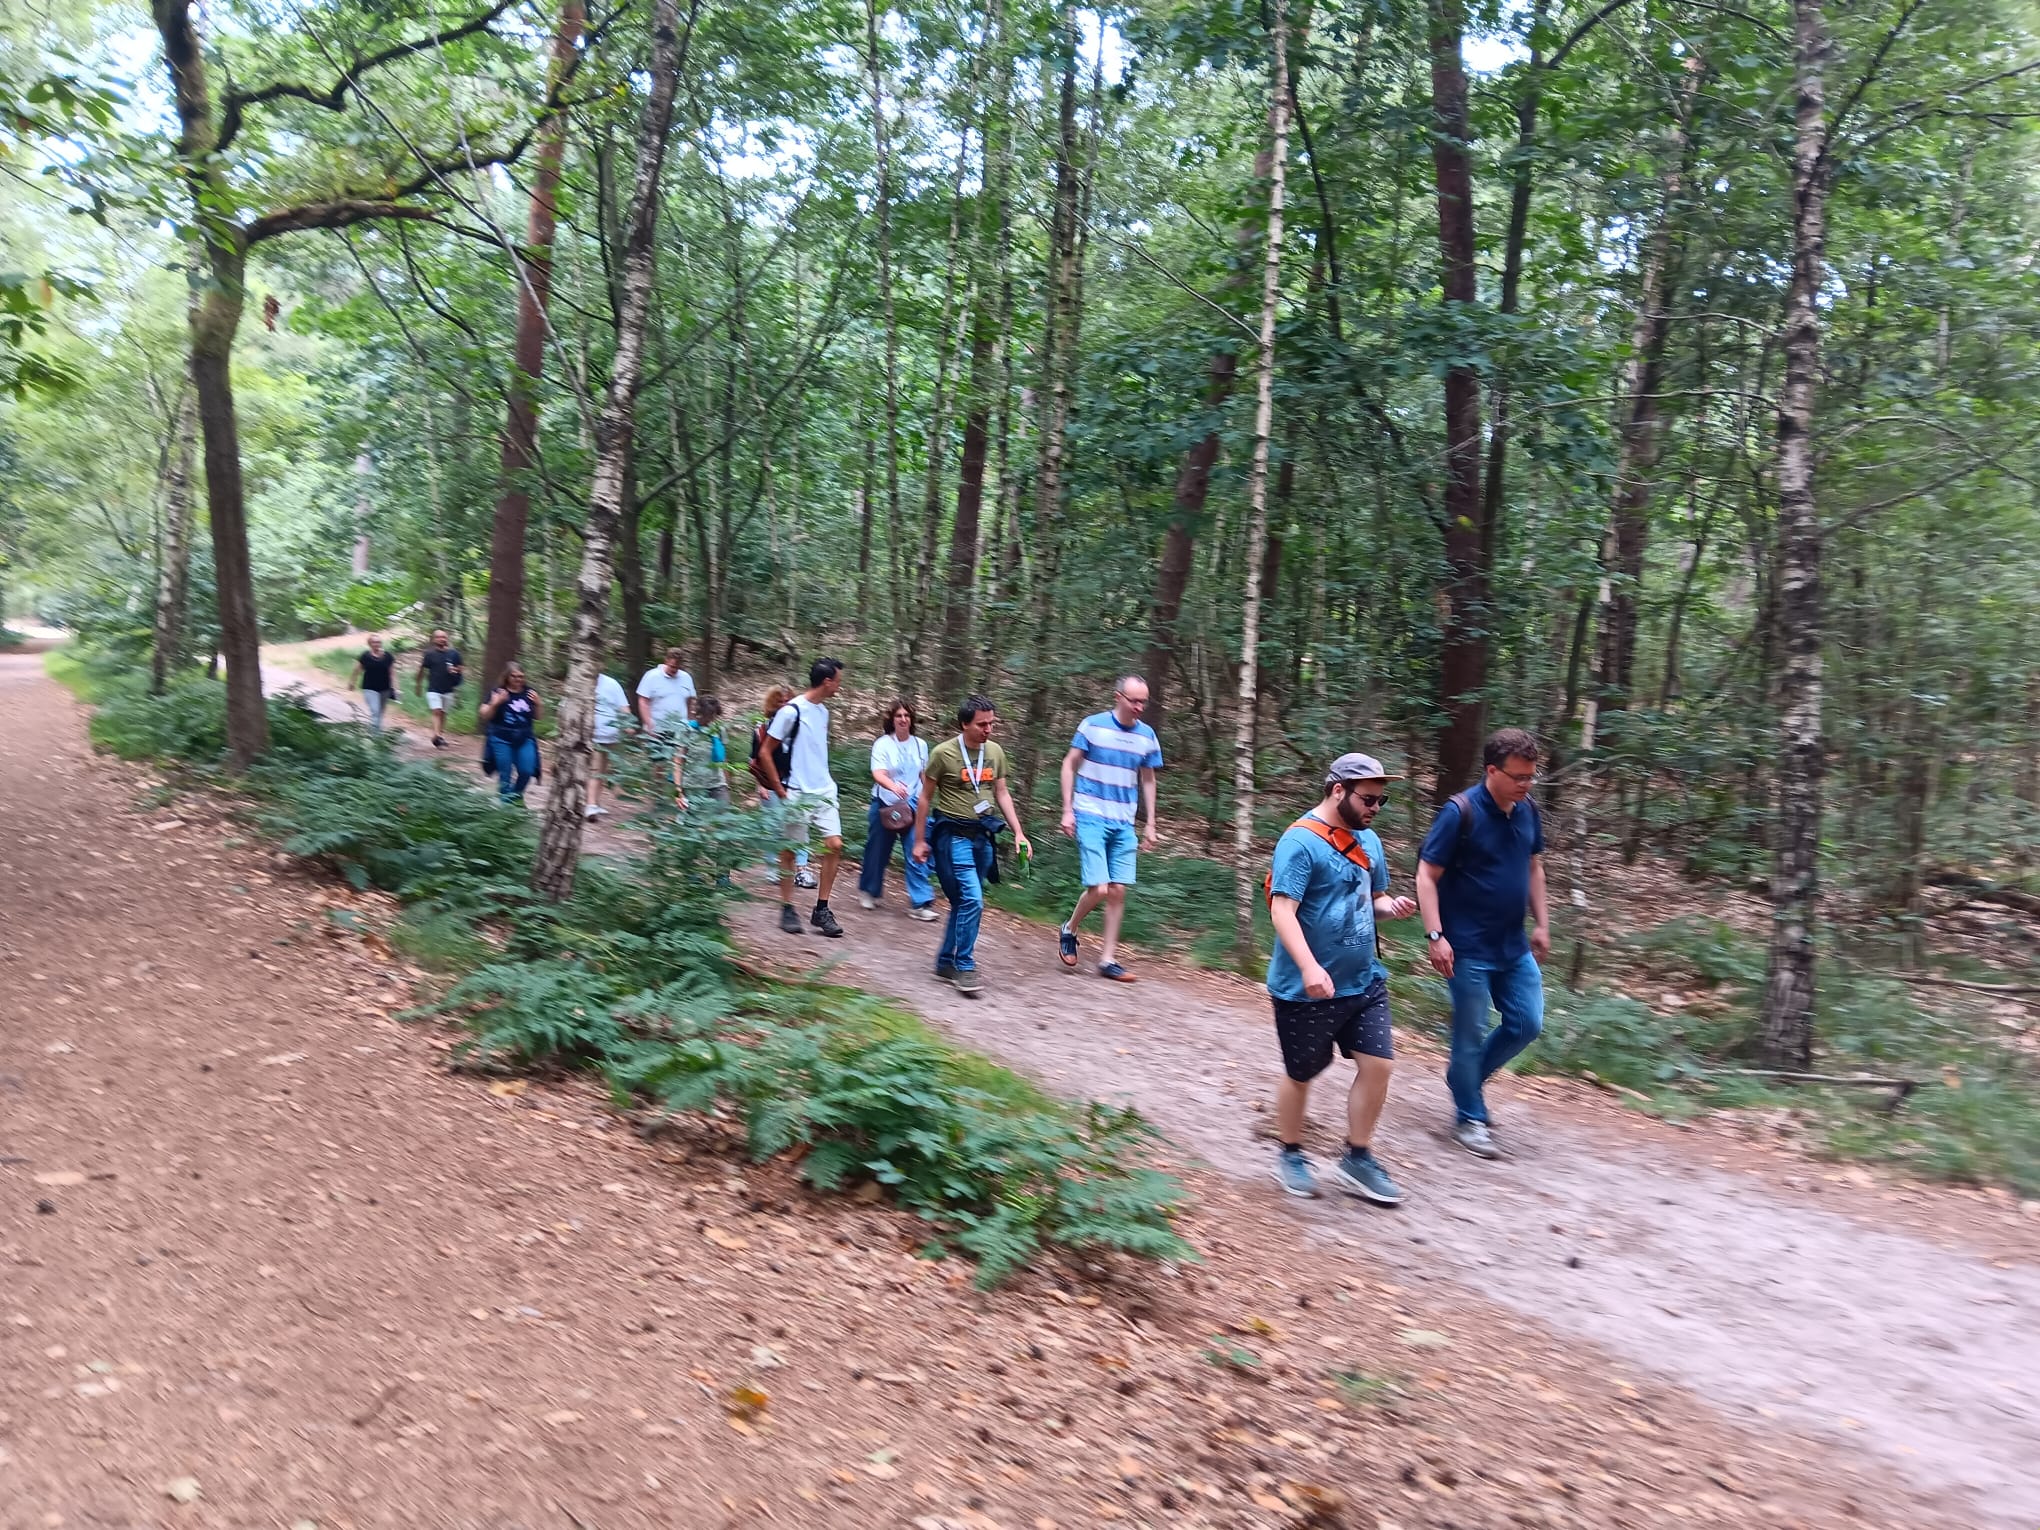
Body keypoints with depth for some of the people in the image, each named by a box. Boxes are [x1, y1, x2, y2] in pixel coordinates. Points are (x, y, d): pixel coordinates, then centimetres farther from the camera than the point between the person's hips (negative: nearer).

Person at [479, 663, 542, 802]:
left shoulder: (529, 693, 5)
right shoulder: (498, 692, -3)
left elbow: (536, 717, 13)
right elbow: (485, 716, -3)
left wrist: (537, 703, -6)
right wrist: (495, 703, -19)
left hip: (525, 739, 2)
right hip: (502, 740, -2)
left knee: (527, 771, -6)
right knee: (505, 775, 0)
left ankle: (516, 795, 22)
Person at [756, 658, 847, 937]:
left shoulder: (823, 710, 9)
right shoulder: (791, 711, -14)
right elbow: (765, 753, -11)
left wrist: (825, 782, 13)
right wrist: (780, 790, -11)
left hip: (824, 791, 7)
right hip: (796, 793, -6)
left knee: (834, 845, -1)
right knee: (790, 850, 5)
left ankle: (821, 910, 7)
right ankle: (787, 909, 17)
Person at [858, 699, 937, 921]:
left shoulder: (920, 745, 5)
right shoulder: (883, 744, -8)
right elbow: (878, 774, -22)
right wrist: (893, 786, -41)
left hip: (912, 807, 2)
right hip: (885, 805, -2)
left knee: (917, 855, -7)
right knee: (877, 851, 10)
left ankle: (919, 903, -6)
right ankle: (868, 892, 33)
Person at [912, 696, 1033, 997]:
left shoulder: (996, 752, 6)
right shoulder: (943, 753, -9)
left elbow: (1002, 794, 14)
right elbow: (925, 798, -1)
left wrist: (1018, 832, 5)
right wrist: (919, 841, -1)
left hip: (983, 834, 6)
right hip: (953, 834, -6)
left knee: (964, 902, 11)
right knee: (972, 899, -16)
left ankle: (946, 962, 25)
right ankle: (965, 968, -6)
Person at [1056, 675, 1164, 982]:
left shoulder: (1147, 736, 5)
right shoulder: (1092, 726, -6)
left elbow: (1148, 781, 15)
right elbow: (1069, 765, 0)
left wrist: (1151, 824, 11)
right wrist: (1067, 810, -6)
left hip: (1123, 825, 4)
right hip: (1091, 818, -4)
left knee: (1118, 891, 2)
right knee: (1099, 889, -11)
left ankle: (1108, 960, 12)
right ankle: (1069, 930, 17)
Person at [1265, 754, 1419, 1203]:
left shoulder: (1368, 841, 8)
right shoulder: (1300, 842, -17)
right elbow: (1282, 911, -24)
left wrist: (1391, 907, -4)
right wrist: (1309, 967, -36)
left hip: (1363, 980, 7)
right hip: (1306, 990, -7)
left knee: (1378, 1063, 2)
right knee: (1300, 1074, 9)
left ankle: (1357, 1159, 18)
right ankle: (1290, 1155, 30)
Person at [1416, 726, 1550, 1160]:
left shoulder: (1528, 812, 3)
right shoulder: (1460, 812, -17)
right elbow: (1427, 876, -15)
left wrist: (1541, 923, 13)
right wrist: (1435, 935, -21)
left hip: (1515, 947, 7)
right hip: (1469, 949, -7)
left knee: (1527, 1024, 10)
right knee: (1470, 1034, 3)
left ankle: (1466, 1077, 31)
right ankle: (1469, 1119, 19)